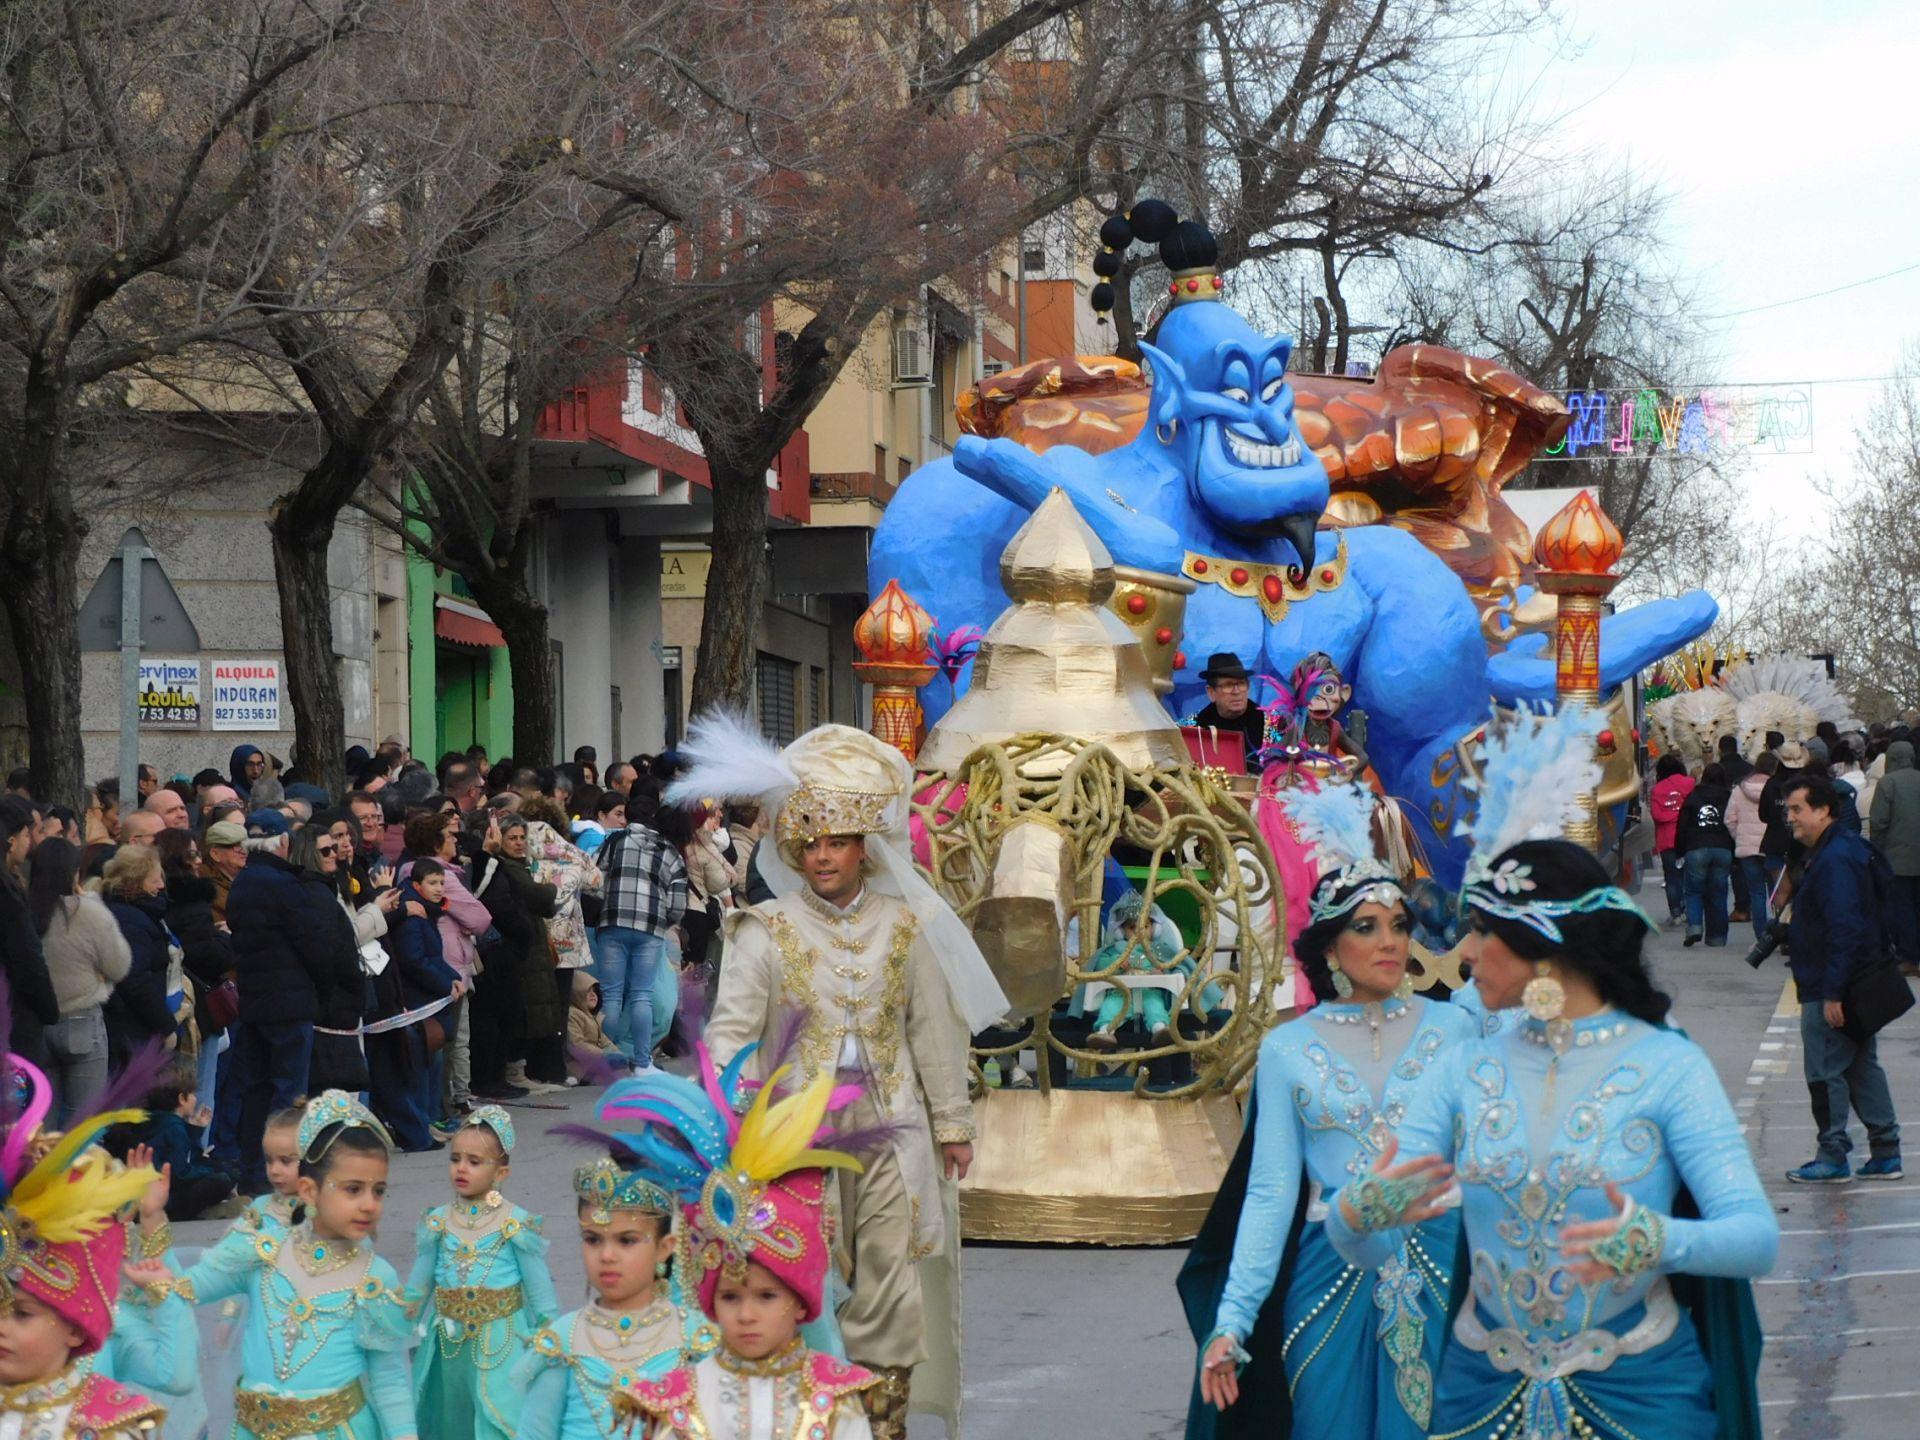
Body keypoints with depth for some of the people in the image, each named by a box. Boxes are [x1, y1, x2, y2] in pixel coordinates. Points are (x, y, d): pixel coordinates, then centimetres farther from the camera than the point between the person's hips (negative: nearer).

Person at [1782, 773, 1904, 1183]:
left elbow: (1844, 929, -26)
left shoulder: (1834, 860, -20)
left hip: (1829, 991, -10)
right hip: (1859, 986, 10)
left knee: (1825, 1071, -2)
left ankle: (1833, 1156, 4)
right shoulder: (1846, 849, 13)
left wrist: (1833, 993, -26)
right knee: (1862, 1066, 14)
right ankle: (1885, 1153, 17)